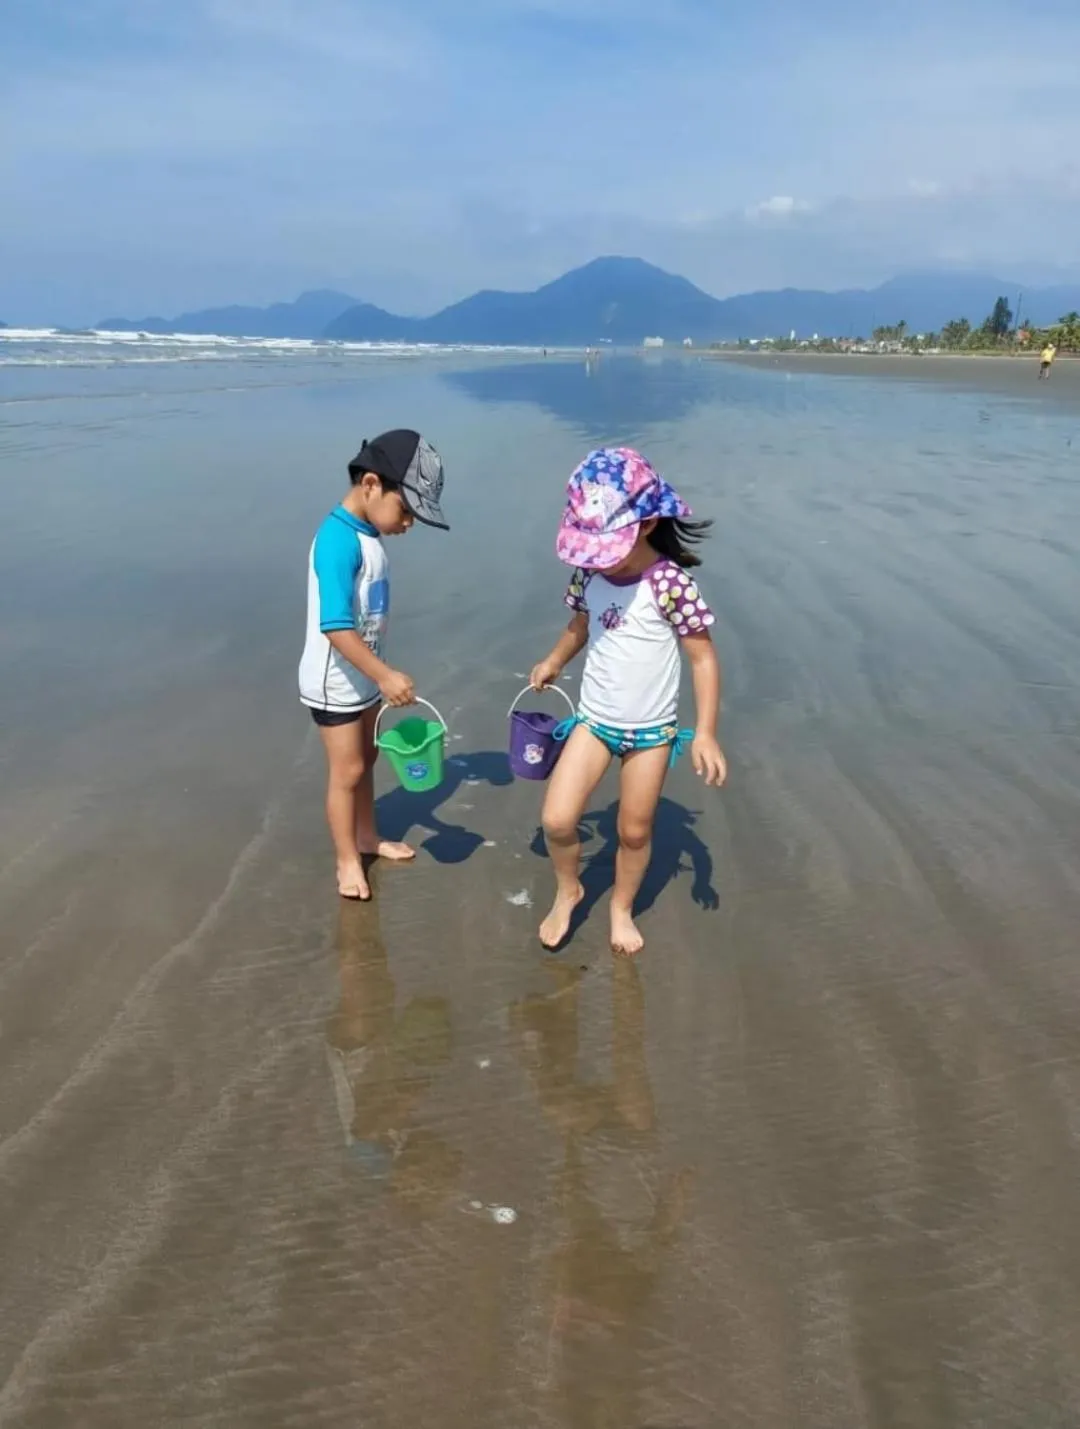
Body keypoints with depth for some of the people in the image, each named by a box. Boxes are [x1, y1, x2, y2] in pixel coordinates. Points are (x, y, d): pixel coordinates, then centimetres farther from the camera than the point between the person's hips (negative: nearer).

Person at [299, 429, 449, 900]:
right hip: (335, 683, -8)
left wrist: (377, 674, 16)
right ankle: (347, 860, 21)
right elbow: (336, 627, -31)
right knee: (347, 770, 5)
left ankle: (366, 837, 39)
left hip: (363, 677, 8)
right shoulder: (338, 541, -26)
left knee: (366, 759, 21)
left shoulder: (369, 534, 0)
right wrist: (385, 675, -32)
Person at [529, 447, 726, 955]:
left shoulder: (671, 584, -22)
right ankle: (567, 892, 23)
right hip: (593, 720, 3)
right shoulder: (589, 574, -7)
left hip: (651, 730, -3)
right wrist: (554, 661, 0)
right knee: (556, 820, -7)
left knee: (634, 832, 11)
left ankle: (621, 909, 38)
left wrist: (705, 733, -18)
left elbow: (703, 658, -15)